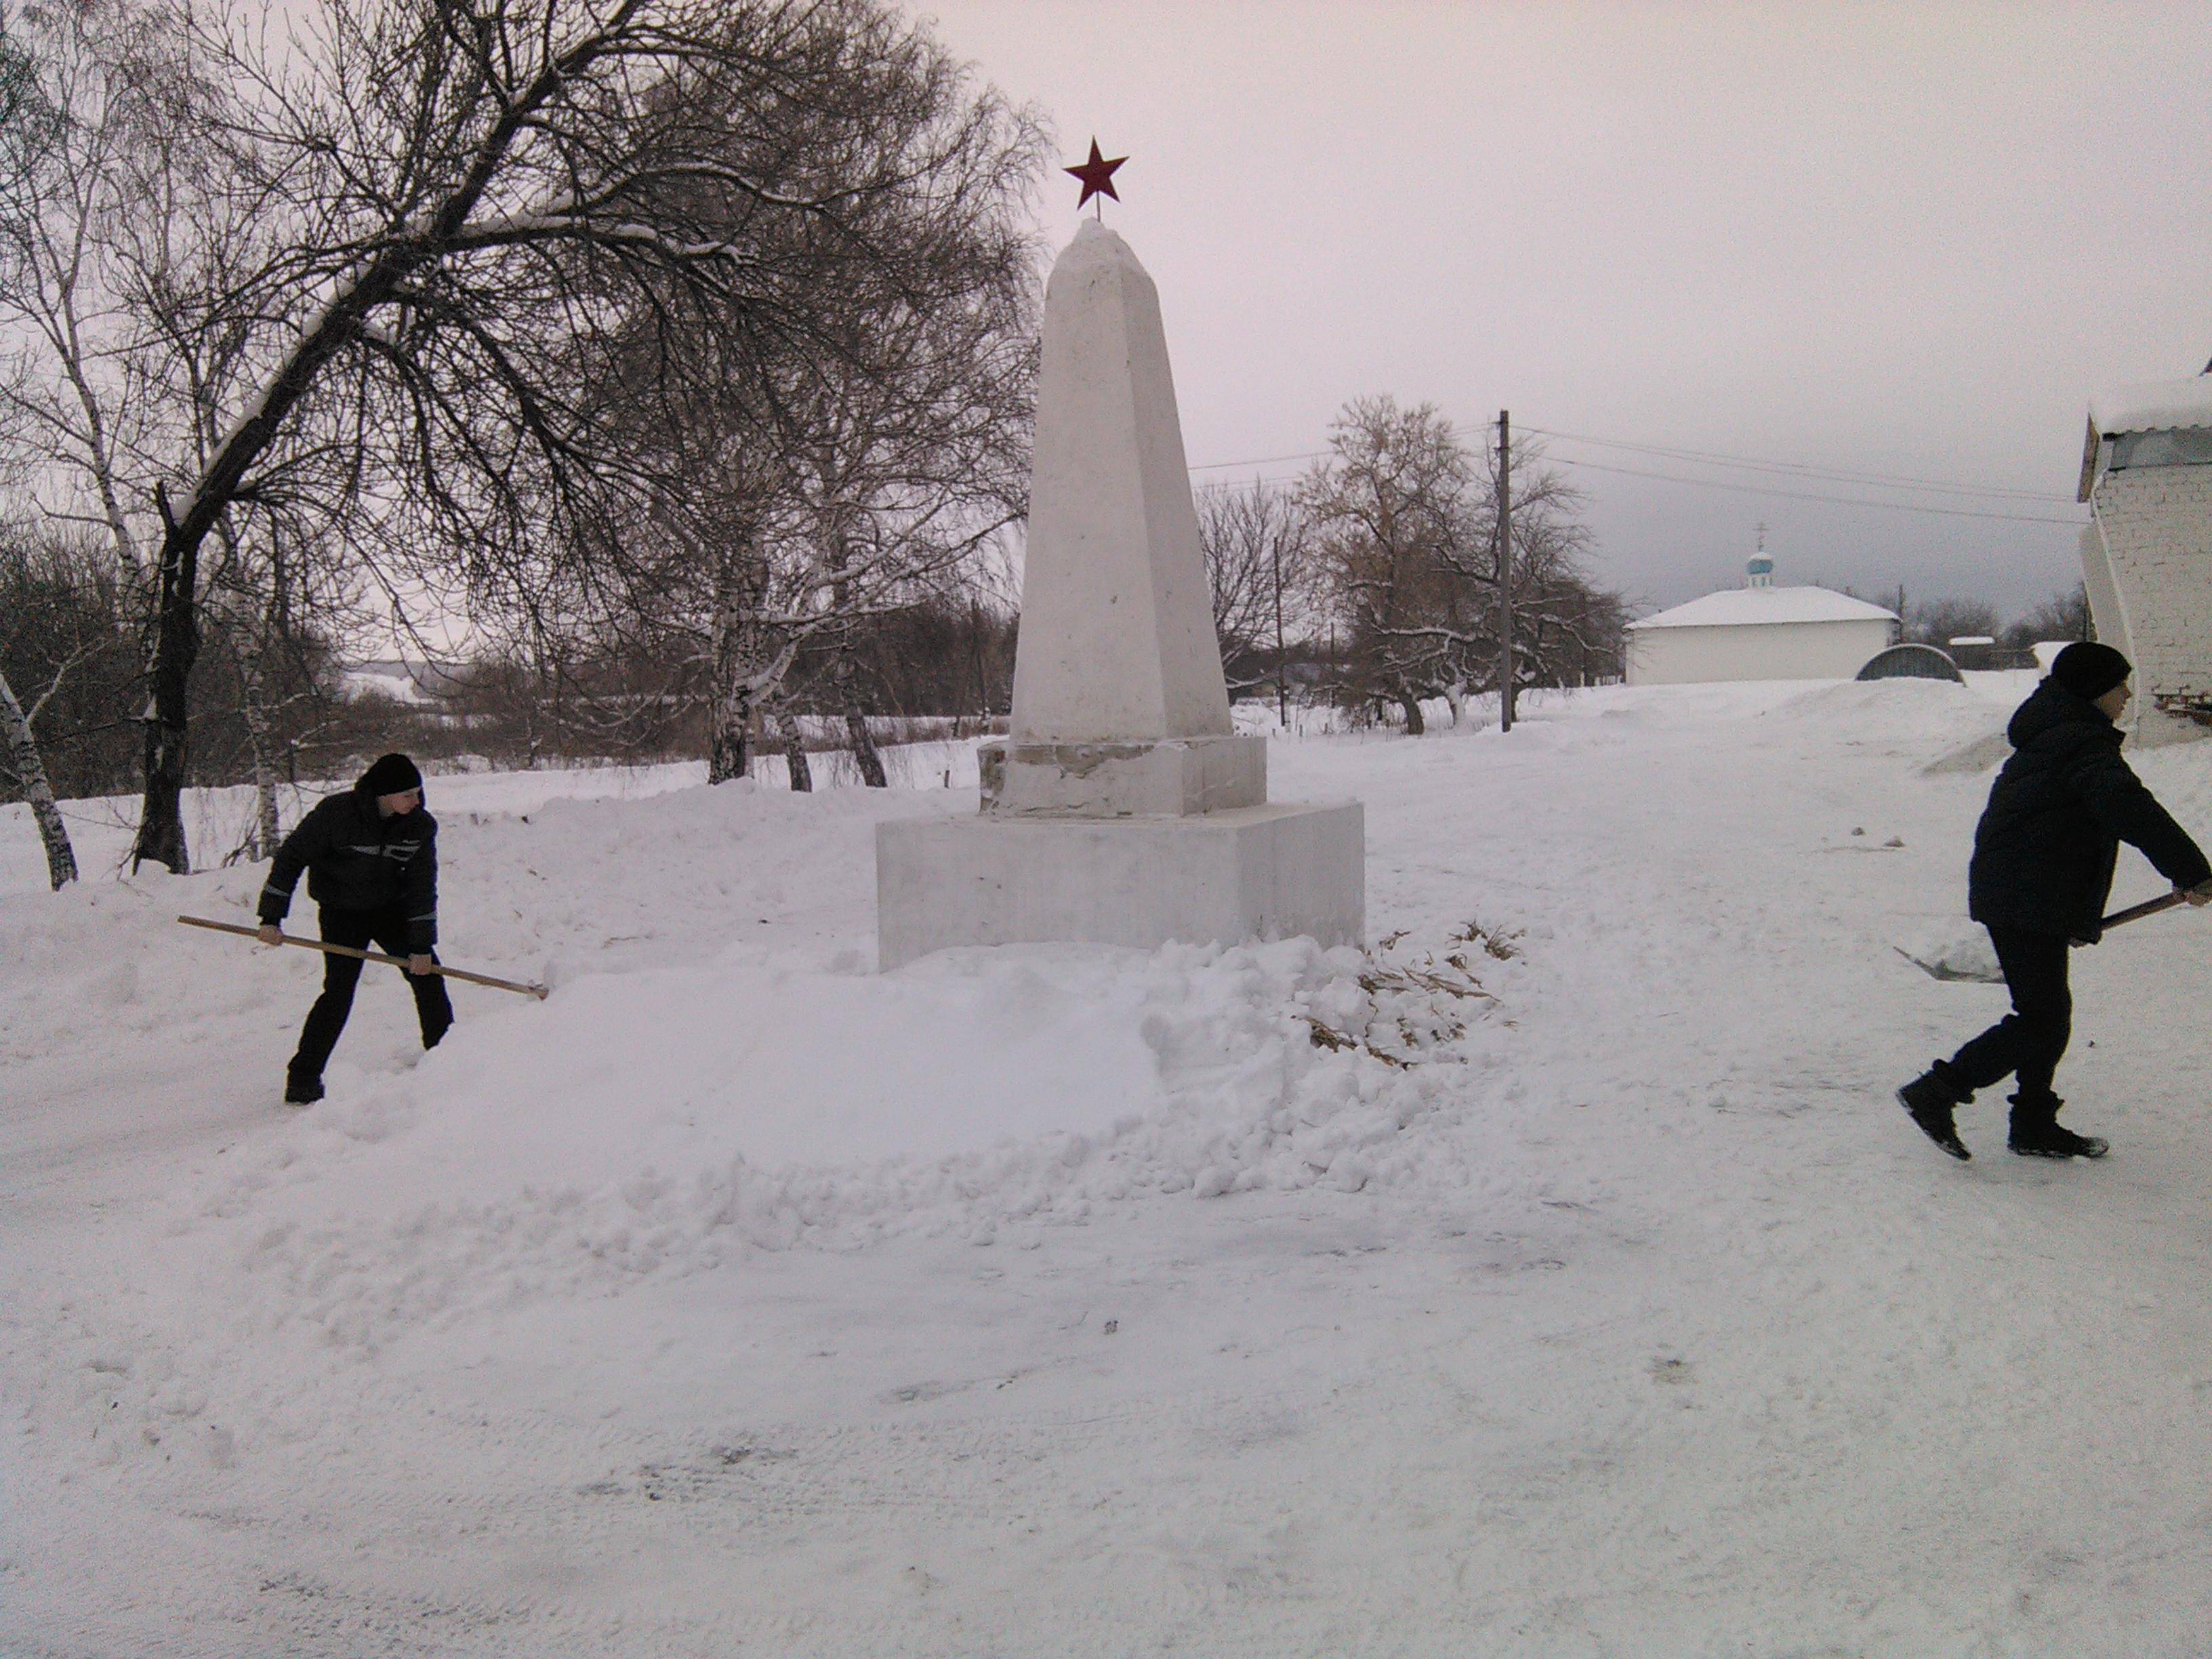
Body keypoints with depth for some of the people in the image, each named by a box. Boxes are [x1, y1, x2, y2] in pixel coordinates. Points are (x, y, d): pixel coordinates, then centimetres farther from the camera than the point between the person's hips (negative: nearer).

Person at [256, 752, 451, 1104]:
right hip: (342, 913, -4)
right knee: (339, 991, -15)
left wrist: (422, 945, -9)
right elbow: (291, 856, -14)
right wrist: (272, 918, -16)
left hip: (392, 910, 4)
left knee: (428, 977, -1)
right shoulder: (335, 813, -23)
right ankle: (302, 1079, -4)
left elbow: (422, 886, -6)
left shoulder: (421, 825, -12)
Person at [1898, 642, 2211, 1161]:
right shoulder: (2085, 743, -13)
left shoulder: (2051, 737, 20)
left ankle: (2035, 1127, 23)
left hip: (2010, 897, 11)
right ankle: (1937, 1092, -9)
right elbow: (2133, 811, -26)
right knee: (2043, 1020, -7)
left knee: (2047, 1014, 15)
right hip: (2028, 901, -11)